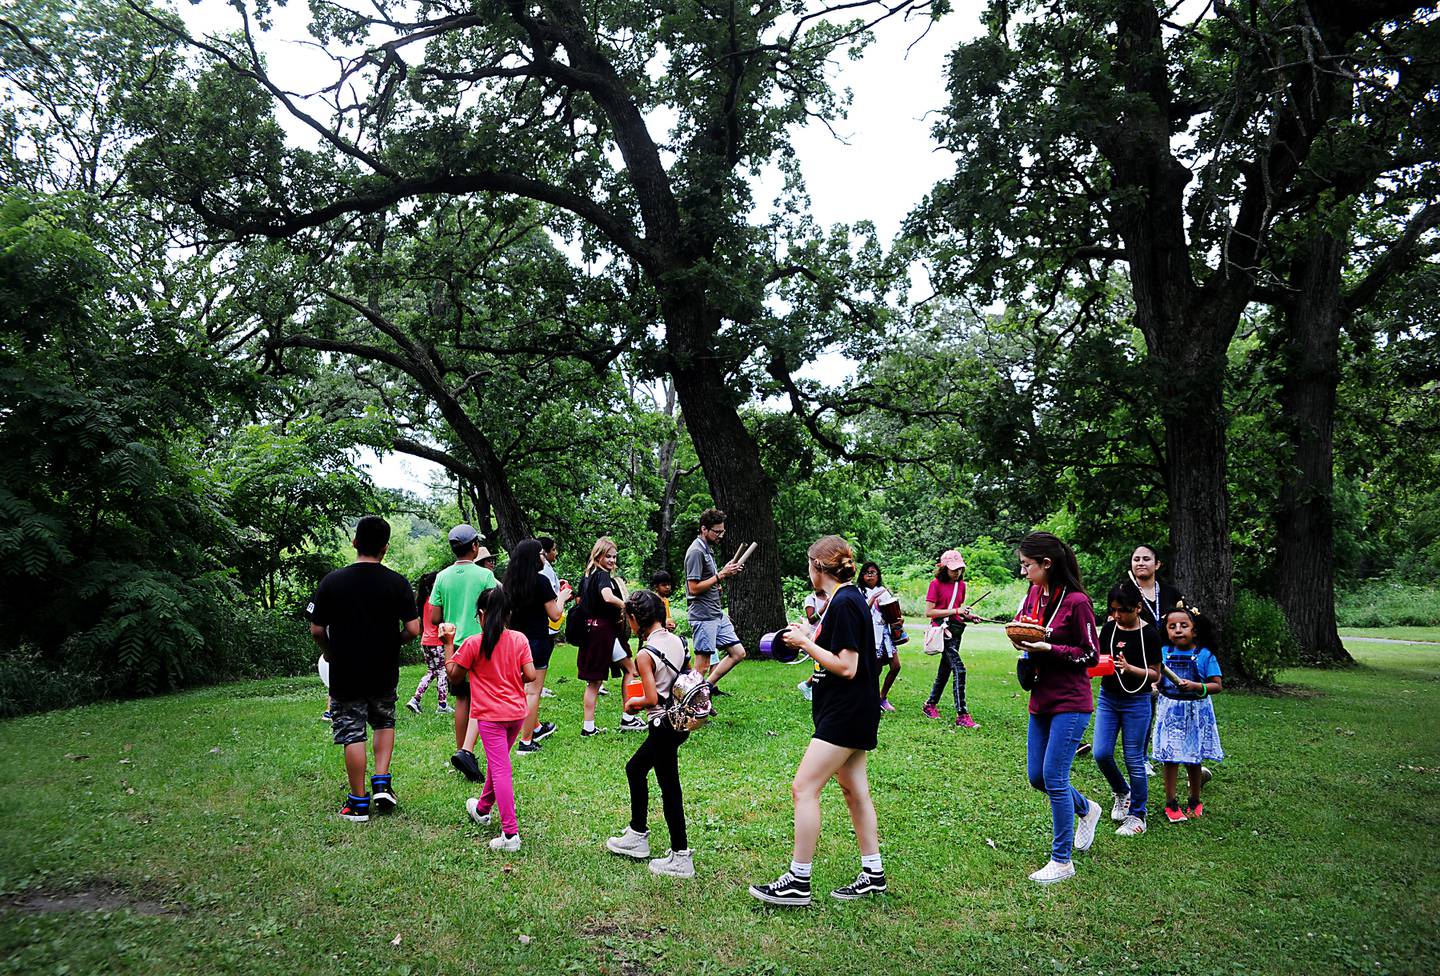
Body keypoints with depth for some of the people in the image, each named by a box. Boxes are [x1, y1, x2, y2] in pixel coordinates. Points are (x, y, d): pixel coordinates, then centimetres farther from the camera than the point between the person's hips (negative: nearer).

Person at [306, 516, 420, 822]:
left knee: (352, 734, 8)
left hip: (344, 673, -1)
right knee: (384, 722, 24)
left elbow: (316, 630, -5)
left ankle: (359, 803, 14)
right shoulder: (397, 582, -8)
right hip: (385, 673, 1)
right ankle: (382, 784, 12)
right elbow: (413, 629, -10)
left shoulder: (331, 581, -8)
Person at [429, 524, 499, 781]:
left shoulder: (442, 577, 2)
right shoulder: (484, 575, -9)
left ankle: (462, 752, 22)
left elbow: (434, 618, 3)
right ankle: (466, 750, -17)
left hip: (454, 646, 4)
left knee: (462, 701, 15)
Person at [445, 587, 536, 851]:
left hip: (490, 716, -4)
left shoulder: (473, 643, -12)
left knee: (500, 770, -5)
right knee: (497, 762, 24)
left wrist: (449, 644, 9)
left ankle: (511, 833, -9)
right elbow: (530, 675, -7)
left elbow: (454, 674, 0)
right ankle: (483, 808, 44)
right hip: (516, 713, 5)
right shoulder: (519, 639, -4)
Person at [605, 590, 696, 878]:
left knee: (669, 789, 0)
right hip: (681, 719, 9)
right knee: (635, 768, 24)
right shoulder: (677, 641, 3)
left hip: (663, 724, -9)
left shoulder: (645, 654, -18)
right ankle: (637, 834, 35)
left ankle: (681, 858, 8)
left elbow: (652, 699, -20)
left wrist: (633, 702, 1)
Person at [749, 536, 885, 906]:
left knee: (804, 788, -8)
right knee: (854, 791, 16)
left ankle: (798, 882, -2)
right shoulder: (850, 599, 12)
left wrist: (806, 644, -15)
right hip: (853, 712, 11)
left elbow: (847, 668, -22)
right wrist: (809, 638, 8)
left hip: (846, 713, -11)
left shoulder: (844, 604, -19)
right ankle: (873, 875, 25)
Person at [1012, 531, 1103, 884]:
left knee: (1054, 777, -7)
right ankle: (1086, 809, 41)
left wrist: (1048, 649, -20)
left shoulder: (1076, 601, -15)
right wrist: (1022, 640, -3)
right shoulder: (1034, 594, 6)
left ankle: (1061, 861, 7)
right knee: (1037, 777, 13)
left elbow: (1091, 655, -11)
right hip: (1041, 700, 8)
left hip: (1070, 702, -8)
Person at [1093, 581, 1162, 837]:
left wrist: (1129, 668, -24)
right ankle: (1121, 792, 26)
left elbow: (1155, 675, -7)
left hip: (1136, 702, -4)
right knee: (1101, 754, -2)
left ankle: (1137, 815, 15)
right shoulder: (1108, 628, 2)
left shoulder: (1149, 634, -10)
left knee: (1134, 759, 1)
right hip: (1107, 698, 4)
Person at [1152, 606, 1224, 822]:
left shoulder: (1205, 655, -7)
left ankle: (1194, 801, 29)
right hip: (1170, 711, 1)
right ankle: (1170, 803, 14)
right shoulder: (1163, 652, -1)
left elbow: (1217, 686, -9)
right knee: (1170, 758, 2)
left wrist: (1195, 686, -24)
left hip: (1196, 711, -1)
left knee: (1194, 759, 11)